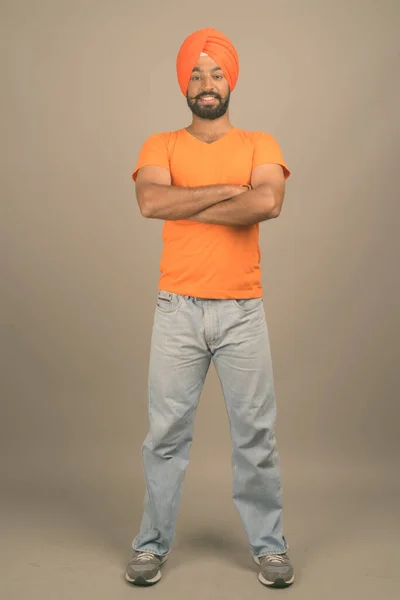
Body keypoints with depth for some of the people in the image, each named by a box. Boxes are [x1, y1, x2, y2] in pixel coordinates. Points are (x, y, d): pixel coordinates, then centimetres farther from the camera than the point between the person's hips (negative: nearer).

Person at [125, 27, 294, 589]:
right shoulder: (161, 145, 8)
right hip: (178, 310, 0)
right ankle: (153, 544, 21)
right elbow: (150, 200, -14)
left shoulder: (260, 144, 8)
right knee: (166, 433, 5)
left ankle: (270, 545, 22)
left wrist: (187, 206, -10)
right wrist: (229, 189, -10)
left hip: (243, 311, 0)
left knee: (255, 433, 6)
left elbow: (268, 202, -14)